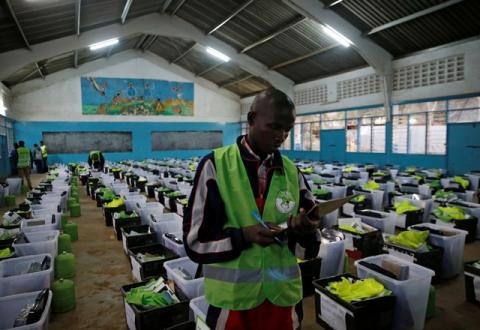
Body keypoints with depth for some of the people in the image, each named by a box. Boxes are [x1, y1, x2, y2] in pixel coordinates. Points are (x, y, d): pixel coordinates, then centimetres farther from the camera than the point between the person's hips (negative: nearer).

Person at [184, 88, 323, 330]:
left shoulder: (293, 173, 0)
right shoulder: (215, 165, -10)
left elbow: (308, 250, 1)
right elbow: (196, 242, -9)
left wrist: (304, 231, -19)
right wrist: (243, 236, -24)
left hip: (283, 297, 3)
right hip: (233, 300, -3)